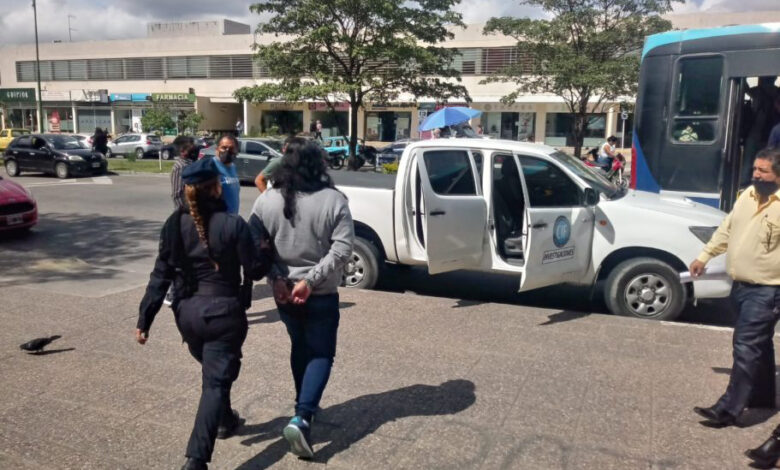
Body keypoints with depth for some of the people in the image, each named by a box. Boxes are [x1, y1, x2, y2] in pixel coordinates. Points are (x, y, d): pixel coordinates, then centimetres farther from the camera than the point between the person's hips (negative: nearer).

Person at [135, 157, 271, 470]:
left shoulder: (174, 225, -1)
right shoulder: (233, 224, -15)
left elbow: (161, 276, 0)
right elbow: (256, 269, -10)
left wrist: (144, 319, 6)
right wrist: (263, 245, 8)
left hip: (187, 312, 5)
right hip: (224, 312, -5)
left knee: (213, 371, 28)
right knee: (216, 382, 0)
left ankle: (225, 421, 48)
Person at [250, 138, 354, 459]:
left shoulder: (266, 201, -5)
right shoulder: (334, 201, -12)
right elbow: (341, 250, -18)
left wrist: (276, 278, -6)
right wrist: (310, 280, -18)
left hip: (283, 291, 4)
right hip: (322, 295, -3)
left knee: (300, 347, 24)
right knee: (321, 354, 9)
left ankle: (304, 409, 37)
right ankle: (301, 418, -8)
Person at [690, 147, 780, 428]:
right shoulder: (747, 195, 7)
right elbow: (726, 229, 18)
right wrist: (704, 257, 19)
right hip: (742, 284, 8)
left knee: (746, 347, -9)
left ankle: (728, 409, -4)